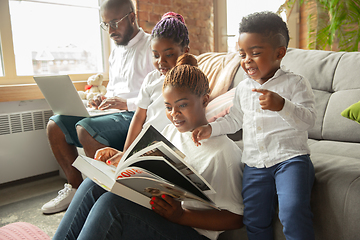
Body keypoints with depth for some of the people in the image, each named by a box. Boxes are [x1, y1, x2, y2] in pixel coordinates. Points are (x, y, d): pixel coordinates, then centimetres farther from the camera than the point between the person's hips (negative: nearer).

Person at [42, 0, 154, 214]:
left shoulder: (152, 47, -7)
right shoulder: (116, 53, 19)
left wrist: (127, 103, -20)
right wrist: (104, 100, 4)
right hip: (115, 113, 9)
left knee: (86, 128, -30)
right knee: (55, 125, 0)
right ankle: (76, 187, 9)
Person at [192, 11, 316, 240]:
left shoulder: (295, 83, -5)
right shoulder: (243, 88, 12)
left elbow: (308, 120, -15)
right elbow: (234, 120, 20)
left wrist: (282, 105, -32)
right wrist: (210, 128, 6)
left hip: (290, 157, -4)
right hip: (255, 163, 5)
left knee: (293, 212, -22)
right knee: (255, 220, 7)